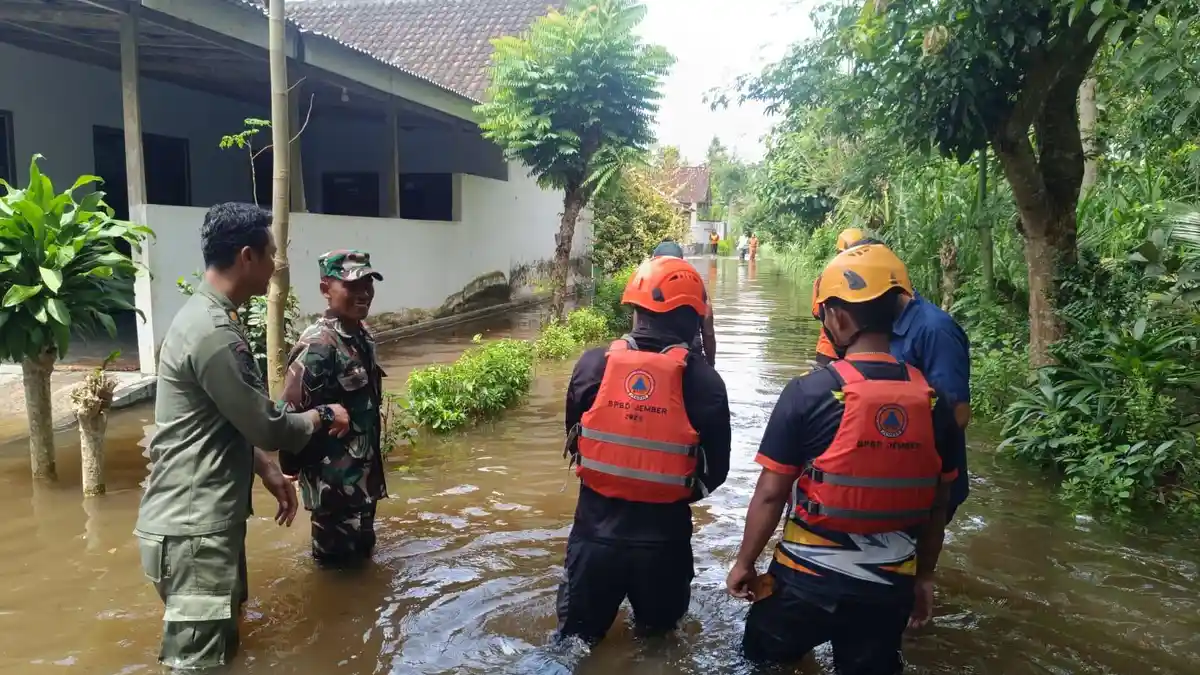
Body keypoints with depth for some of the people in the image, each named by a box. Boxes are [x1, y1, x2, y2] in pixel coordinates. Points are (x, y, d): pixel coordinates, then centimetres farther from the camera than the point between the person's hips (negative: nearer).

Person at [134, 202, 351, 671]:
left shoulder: (207, 316, 12)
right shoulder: (214, 332, -22)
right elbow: (268, 426, -18)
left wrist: (269, 473, 14)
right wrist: (323, 417, 0)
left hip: (206, 519, 10)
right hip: (193, 530, -10)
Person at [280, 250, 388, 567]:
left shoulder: (361, 335, 5)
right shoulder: (318, 345, -23)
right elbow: (291, 414, -23)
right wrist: (297, 468, -13)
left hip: (362, 473, 8)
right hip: (333, 480, -8)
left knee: (360, 551, 21)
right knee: (338, 561, 6)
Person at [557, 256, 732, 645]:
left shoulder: (593, 364, -9)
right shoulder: (702, 379, -13)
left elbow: (574, 441, 4)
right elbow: (716, 469, -5)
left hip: (596, 524, 1)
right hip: (663, 533, -1)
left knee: (575, 637, 22)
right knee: (658, 634, 27)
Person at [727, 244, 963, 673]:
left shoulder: (809, 392, -17)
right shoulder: (934, 401, -5)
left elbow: (770, 494, -13)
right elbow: (937, 505, 5)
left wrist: (744, 563, 1)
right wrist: (923, 576, 18)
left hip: (809, 577, -4)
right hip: (889, 585, 4)